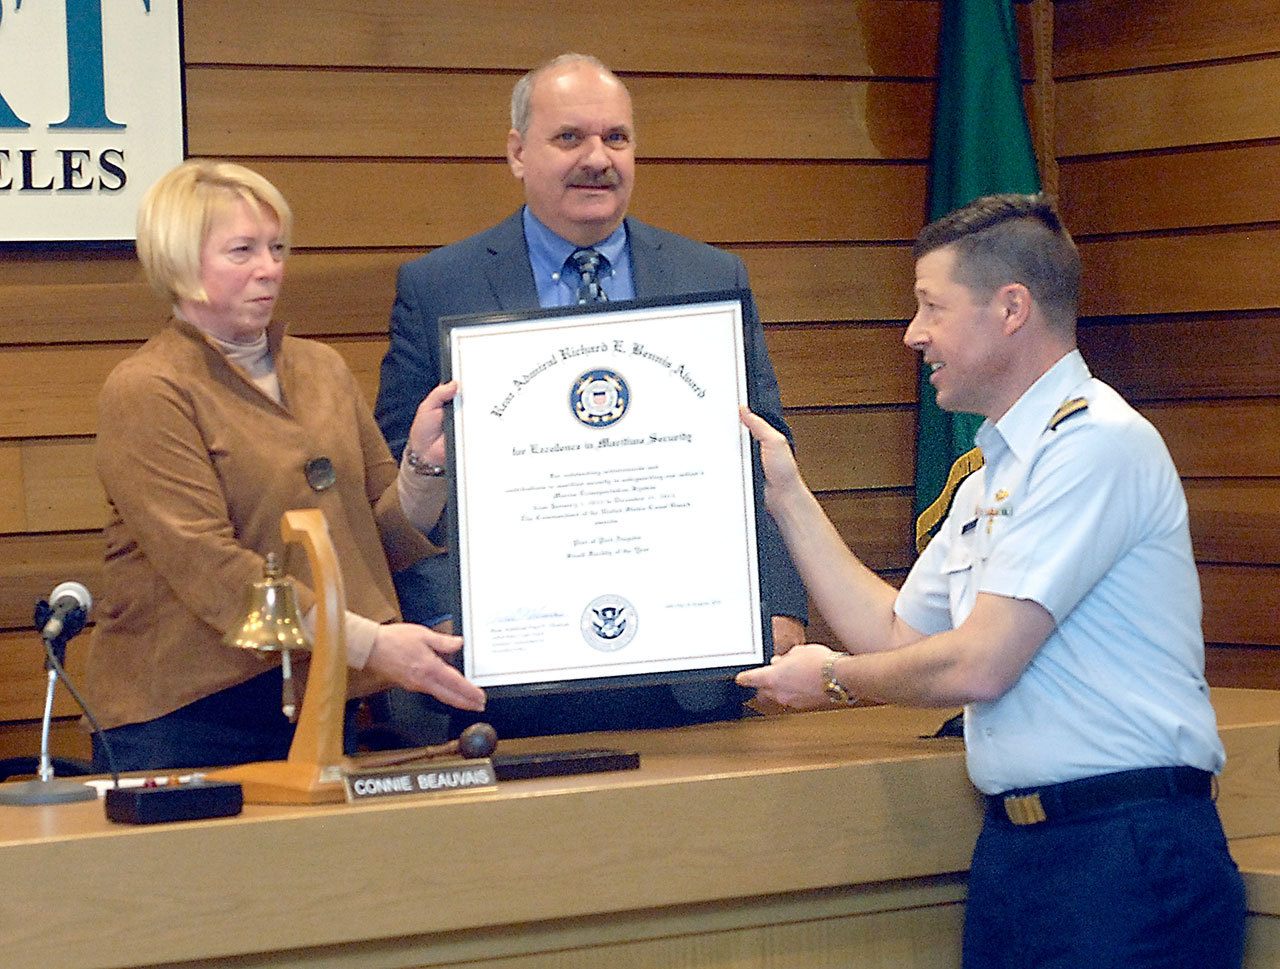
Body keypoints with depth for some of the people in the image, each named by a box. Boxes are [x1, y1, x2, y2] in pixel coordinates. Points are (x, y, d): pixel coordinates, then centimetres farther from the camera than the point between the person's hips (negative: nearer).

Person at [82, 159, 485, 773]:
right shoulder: (144, 393, -7)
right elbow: (207, 568, -18)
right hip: (189, 714, -5)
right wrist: (369, 643, -25)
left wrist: (425, 464, -9)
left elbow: (388, 539, 12)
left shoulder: (322, 369, 13)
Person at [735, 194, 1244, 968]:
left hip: (1125, 856, -9)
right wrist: (788, 495, 24)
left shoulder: (1096, 445, -13)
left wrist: (833, 679, 1)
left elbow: (976, 665, -16)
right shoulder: (989, 478, 18)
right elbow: (897, 634, 22)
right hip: (1013, 849, 9)